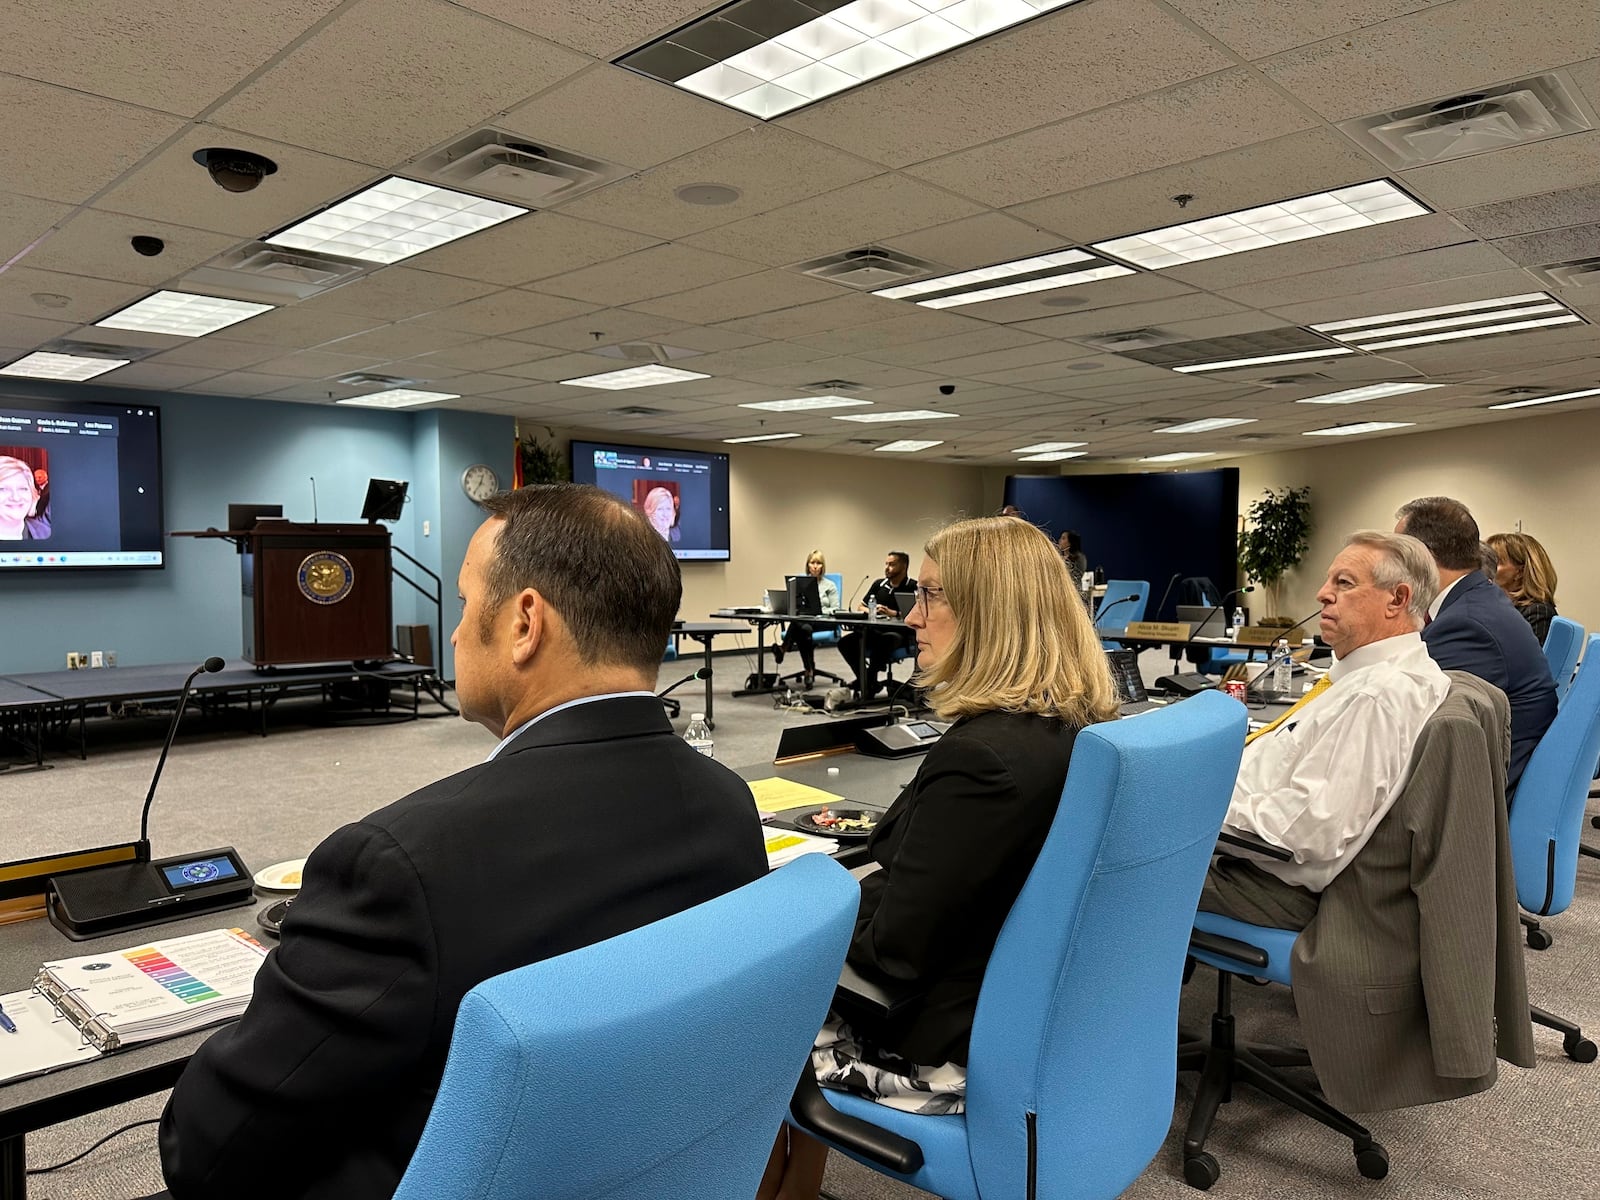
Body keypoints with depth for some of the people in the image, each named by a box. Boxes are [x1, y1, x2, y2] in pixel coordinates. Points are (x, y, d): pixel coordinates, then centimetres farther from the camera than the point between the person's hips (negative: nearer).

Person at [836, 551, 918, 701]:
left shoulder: (913, 587, -2)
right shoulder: (878, 584, 17)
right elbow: (860, 607, 21)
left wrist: (892, 613, -20)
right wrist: (871, 611, -2)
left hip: (900, 633, -6)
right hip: (876, 630, 6)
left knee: (883, 642, -39)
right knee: (845, 642, -16)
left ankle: (868, 682, -18)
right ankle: (866, 681, -7)